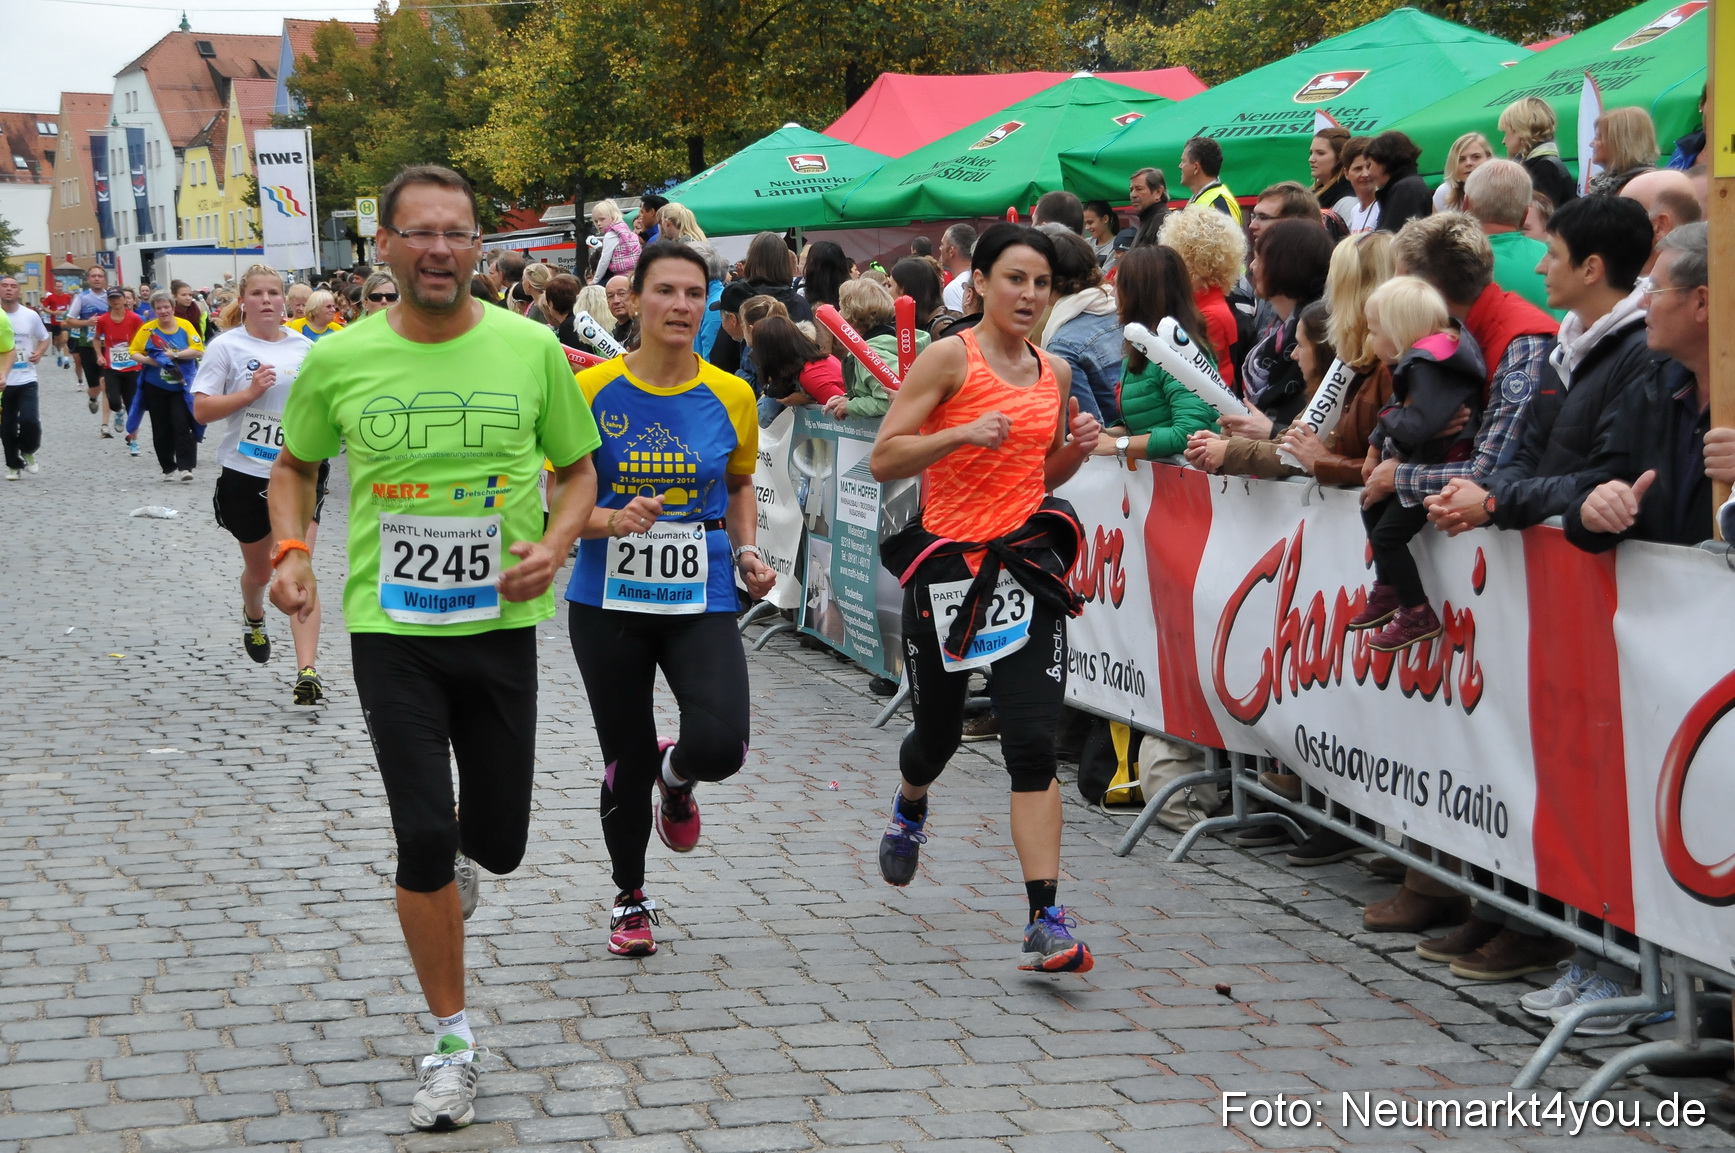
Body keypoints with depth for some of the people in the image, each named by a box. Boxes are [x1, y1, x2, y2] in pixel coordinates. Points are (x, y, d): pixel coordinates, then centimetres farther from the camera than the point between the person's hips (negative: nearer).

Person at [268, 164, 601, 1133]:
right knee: (423, 838, -5)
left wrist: (556, 544, -12)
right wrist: (291, 551, -4)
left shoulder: (532, 348, -5)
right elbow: (295, 466, 13)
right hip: (390, 628, -1)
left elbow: (578, 469, 7)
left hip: (502, 623, 1)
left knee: (499, 843, 9)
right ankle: (453, 1040, 13)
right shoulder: (338, 361, -5)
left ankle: (453, 850, 49)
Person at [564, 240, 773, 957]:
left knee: (720, 745, -20)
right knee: (626, 760, 8)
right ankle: (630, 899, 33)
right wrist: (613, 520, -21)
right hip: (609, 601, 0)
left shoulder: (731, 397, 0)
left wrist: (746, 551, 2)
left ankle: (675, 777, 19)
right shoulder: (592, 391, -6)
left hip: (702, 601, 1)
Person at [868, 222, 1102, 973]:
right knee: (938, 733, 15)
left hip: (1025, 566, 3)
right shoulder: (949, 359, -6)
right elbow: (883, 460, -10)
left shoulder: (1055, 373, 10)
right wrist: (964, 433, -22)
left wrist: (1076, 450, 2)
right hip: (945, 565, -3)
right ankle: (910, 809, 52)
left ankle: (1046, 922, -12)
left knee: (1032, 745, -9)